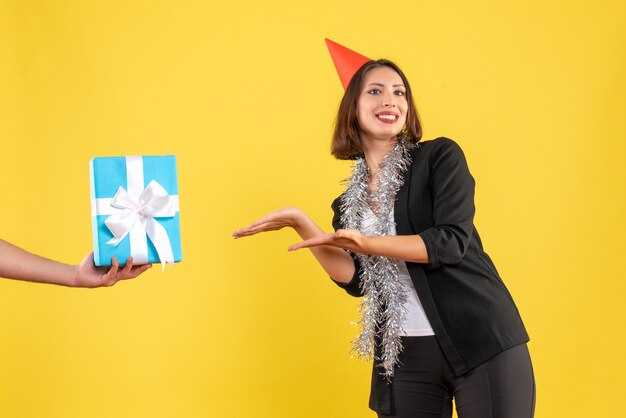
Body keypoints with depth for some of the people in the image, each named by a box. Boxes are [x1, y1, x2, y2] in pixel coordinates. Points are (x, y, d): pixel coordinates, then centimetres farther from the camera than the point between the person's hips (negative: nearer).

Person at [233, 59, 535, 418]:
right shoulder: (350, 201, 10)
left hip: (481, 342, -3)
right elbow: (356, 280, 3)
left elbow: (452, 242, -13)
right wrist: (303, 225, -6)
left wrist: (365, 243, -20)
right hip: (404, 356, 4)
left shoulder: (441, 156, -2)